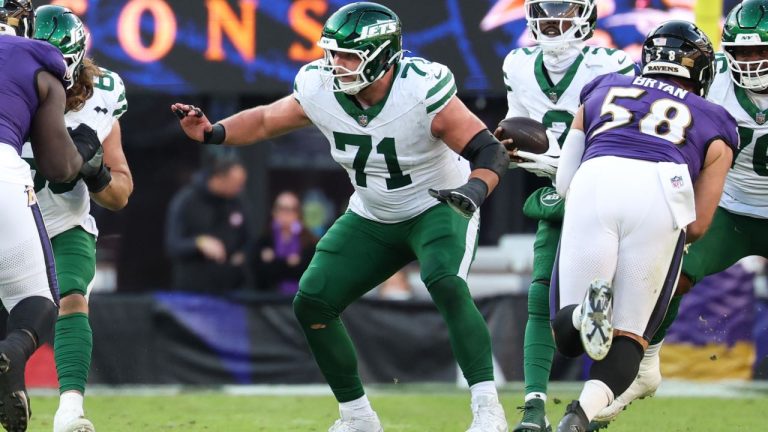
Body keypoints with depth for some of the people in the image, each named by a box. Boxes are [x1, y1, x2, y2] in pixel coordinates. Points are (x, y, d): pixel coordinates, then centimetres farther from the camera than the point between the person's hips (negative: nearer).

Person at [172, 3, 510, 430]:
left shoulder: (422, 92, -30)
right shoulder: (322, 91, -16)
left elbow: (492, 152, -26)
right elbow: (266, 120, 3)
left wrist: (474, 190, -46)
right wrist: (212, 132, -13)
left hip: (439, 208, -6)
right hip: (373, 218, 6)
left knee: (446, 285, -34)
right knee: (312, 303, -2)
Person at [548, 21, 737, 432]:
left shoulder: (602, 91, 34)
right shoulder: (713, 123, 29)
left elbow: (564, 183, 31)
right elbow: (696, 227, 22)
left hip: (592, 186, 1)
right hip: (662, 194, -1)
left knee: (567, 338, 12)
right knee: (628, 336, 8)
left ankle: (583, 310, -24)